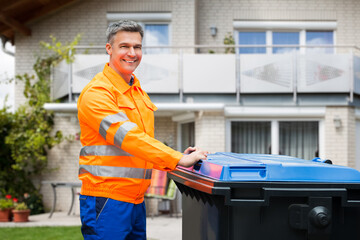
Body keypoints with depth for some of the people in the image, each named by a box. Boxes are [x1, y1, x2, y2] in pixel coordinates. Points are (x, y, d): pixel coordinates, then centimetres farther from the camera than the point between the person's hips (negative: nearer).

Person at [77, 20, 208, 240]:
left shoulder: (138, 92, 17)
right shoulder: (96, 93, -12)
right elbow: (126, 136, -23)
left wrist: (177, 158, 6)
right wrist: (177, 159, -24)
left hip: (136, 199, 8)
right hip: (107, 198, -8)